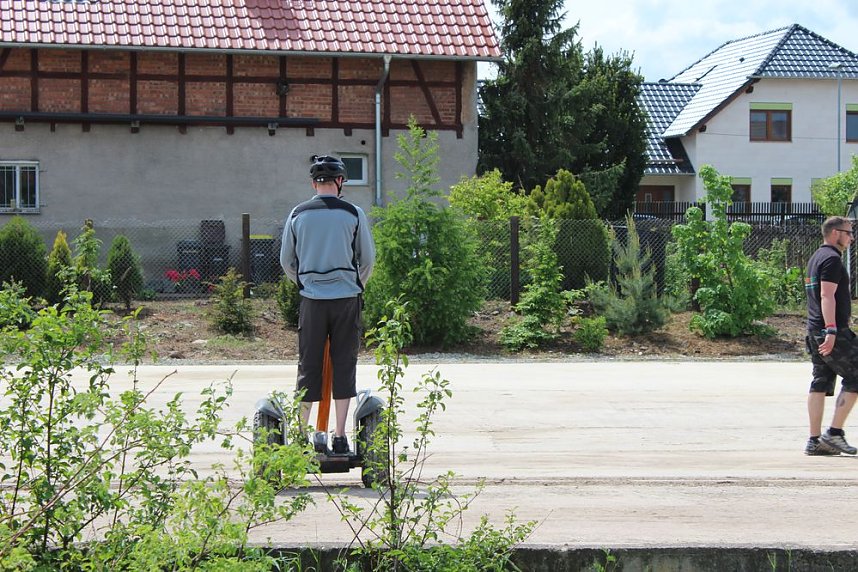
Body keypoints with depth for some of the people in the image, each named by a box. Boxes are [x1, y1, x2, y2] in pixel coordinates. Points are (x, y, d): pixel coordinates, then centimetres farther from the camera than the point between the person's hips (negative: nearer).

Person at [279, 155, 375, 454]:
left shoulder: (298, 214, 3)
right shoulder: (354, 214, -2)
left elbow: (286, 260, 10)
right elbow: (368, 258, 4)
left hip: (312, 299, 1)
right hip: (347, 297, -1)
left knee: (308, 365, 8)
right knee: (344, 364, 4)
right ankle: (340, 436, 4)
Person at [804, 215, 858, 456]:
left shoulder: (816, 257, 21)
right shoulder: (832, 259, -11)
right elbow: (827, 296, -21)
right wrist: (831, 330, -26)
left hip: (815, 330, 10)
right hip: (833, 331, -10)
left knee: (821, 382, 8)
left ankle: (815, 440, 7)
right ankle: (834, 433, -6)